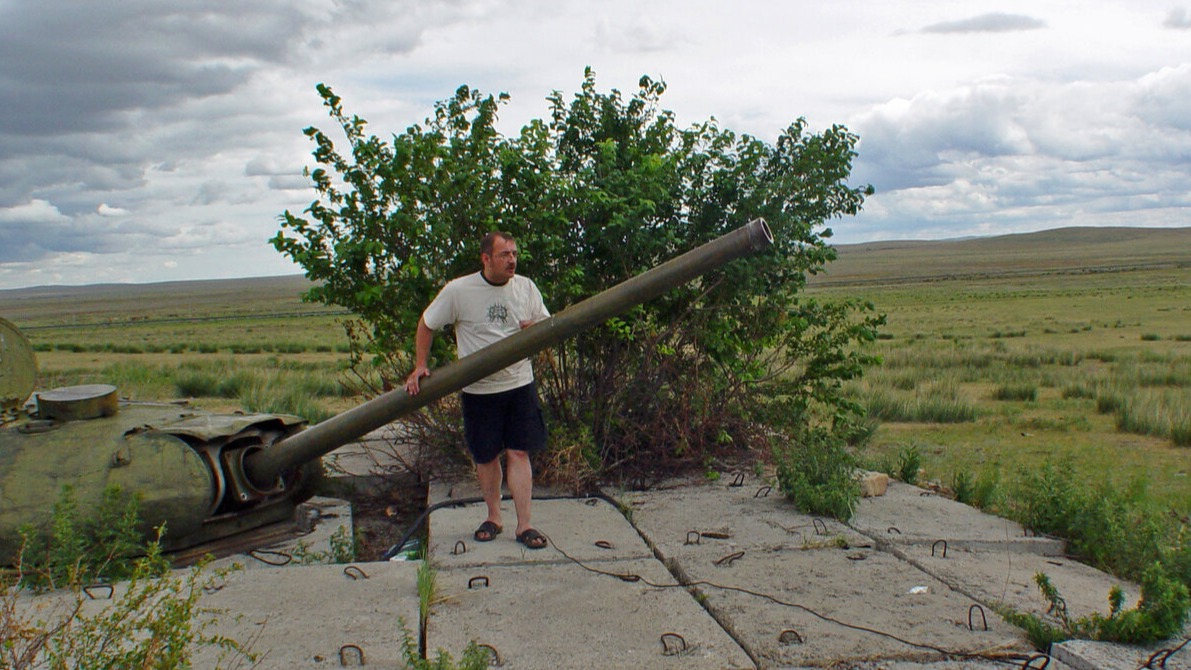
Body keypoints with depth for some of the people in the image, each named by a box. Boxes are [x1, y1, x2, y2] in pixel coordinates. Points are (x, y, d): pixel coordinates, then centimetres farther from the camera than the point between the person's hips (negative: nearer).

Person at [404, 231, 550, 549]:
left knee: (519, 452, -2)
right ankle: (493, 517, 27)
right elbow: (427, 325, 4)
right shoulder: (458, 290, -7)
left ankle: (524, 525, 2)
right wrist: (420, 367, -4)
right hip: (479, 389, -1)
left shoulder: (526, 287, 2)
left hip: (520, 383, 1)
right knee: (486, 456, 9)